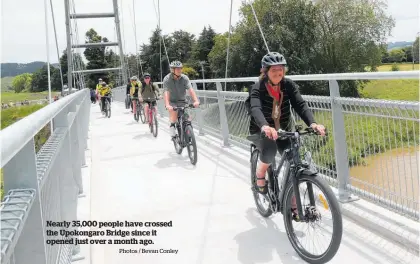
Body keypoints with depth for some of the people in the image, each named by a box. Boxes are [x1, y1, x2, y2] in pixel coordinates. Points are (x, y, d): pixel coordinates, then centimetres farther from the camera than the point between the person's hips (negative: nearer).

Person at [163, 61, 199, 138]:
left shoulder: (184, 78, -12)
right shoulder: (167, 79, -16)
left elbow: (190, 89, -22)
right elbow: (166, 92, -27)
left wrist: (196, 100, -37)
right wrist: (167, 105, -42)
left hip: (181, 101, 2)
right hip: (171, 101, -2)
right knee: (174, 112, -28)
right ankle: (172, 126, -5)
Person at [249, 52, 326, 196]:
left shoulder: (289, 85, -12)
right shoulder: (257, 88, -21)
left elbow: (300, 105, -24)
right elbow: (256, 109, -40)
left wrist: (312, 123, -44)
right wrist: (265, 127, -61)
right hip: (262, 131, -3)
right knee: (270, 150, -33)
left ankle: (293, 204, 7)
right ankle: (260, 175, 0)